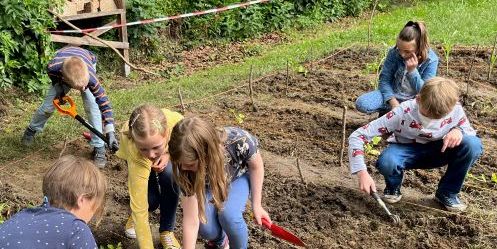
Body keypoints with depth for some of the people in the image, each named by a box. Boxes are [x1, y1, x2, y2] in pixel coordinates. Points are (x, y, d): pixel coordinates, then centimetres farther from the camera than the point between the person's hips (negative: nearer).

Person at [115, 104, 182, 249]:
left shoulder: (176, 121, -42)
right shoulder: (135, 154, -46)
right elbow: (139, 208, -42)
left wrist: (168, 154, -34)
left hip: (167, 151, 2)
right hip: (135, 156, -1)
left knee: (169, 175, -28)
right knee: (151, 200, -19)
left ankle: (167, 232, -6)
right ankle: (134, 218, 19)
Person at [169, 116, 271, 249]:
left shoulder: (239, 140, -40)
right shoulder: (187, 170, -35)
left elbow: (256, 166, -17)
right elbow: (190, 221, -29)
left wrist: (256, 205, -13)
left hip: (238, 176, -1)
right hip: (208, 185, 1)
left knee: (228, 215, -31)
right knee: (205, 227, -25)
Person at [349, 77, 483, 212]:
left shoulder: (455, 110, -23)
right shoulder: (402, 113, -31)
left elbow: (469, 130, -1)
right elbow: (357, 136, -30)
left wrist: (459, 131, -26)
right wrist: (362, 173, -39)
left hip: (437, 151, 3)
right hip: (406, 150, -3)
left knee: (473, 144, -26)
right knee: (386, 162, -38)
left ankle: (447, 193, -2)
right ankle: (393, 187, 0)